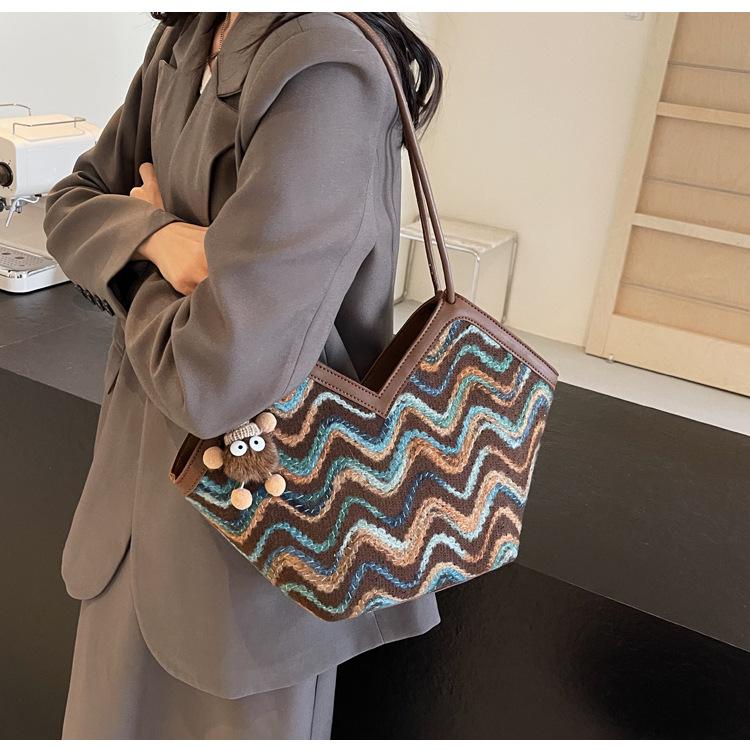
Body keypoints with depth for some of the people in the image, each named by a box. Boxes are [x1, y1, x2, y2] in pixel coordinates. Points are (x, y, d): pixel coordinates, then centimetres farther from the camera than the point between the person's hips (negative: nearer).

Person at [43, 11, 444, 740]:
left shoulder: (324, 78, -27)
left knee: (235, 712, 18)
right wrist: (156, 236, -17)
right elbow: (72, 205, 6)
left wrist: (153, 244, -10)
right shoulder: (181, 45, 2)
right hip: (146, 462, 8)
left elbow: (215, 378, -32)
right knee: (118, 711, 26)